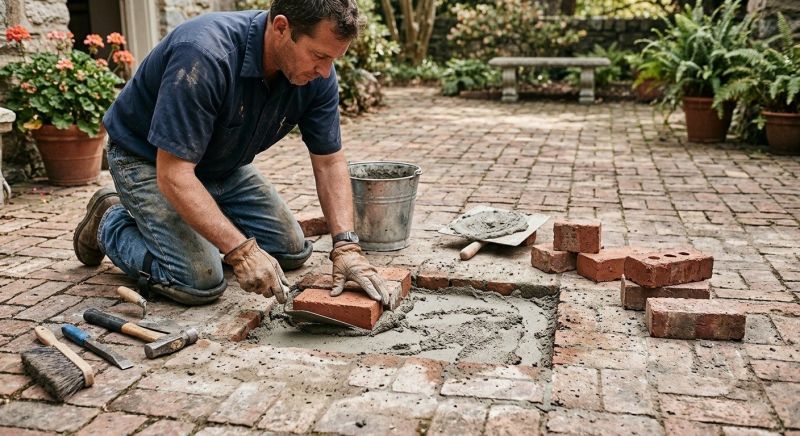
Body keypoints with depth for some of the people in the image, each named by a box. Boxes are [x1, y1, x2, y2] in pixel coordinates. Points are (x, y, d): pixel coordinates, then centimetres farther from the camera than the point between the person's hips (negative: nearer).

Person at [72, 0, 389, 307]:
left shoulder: (317, 73, -18)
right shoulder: (204, 55, -38)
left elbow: (329, 162, -11)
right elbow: (173, 174, -37)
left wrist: (345, 245, -23)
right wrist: (241, 250, -41)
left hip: (223, 164, 7)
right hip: (148, 161, -6)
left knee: (291, 251, 5)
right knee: (200, 282, -19)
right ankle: (110, 223, 7)